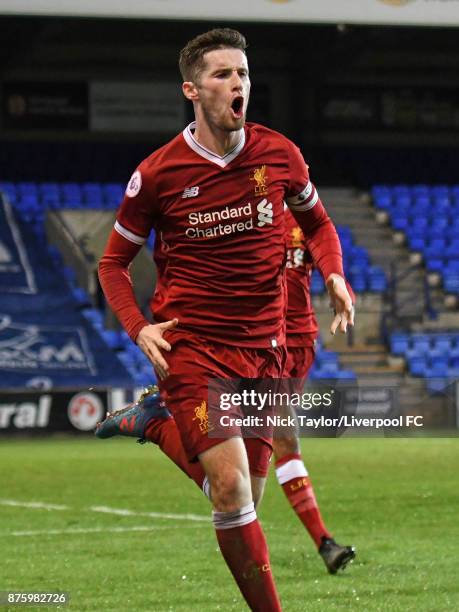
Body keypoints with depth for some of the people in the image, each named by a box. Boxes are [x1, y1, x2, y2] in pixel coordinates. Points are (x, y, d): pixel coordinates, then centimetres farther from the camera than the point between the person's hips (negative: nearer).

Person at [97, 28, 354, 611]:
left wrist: (334, 276, 2)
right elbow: (113, 262, 7)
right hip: (190, 345, -4)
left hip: (265, 349, 4)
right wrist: (139, 328, -9)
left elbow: (316, 222, 21)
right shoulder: (157, 173, -5)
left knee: (245, 502, 4)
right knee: (231, 486, -18)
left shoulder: (279, 154, 2)